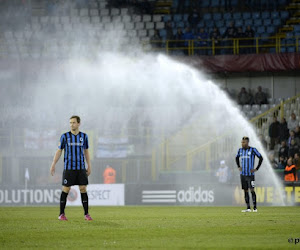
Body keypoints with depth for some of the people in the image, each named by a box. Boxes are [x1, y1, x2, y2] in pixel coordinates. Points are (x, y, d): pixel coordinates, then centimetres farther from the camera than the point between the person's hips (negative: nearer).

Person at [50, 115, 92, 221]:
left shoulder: (84, 136, 7)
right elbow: (59, 151, 4)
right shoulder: (65, 136, 1)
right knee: (65, 190, -3)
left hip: (81, 168, 2)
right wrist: (53, 165, -3)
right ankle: (61, 214, 5)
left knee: (83, 189, -2)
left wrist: (89, 166, 11)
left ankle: (86, 214, 3)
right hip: (68, 168, -2)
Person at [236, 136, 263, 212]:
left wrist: (256, 169, -7)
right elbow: (237, 158, 28)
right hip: (243, 174, 5)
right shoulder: (240, 150, 9)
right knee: (245, 191, 5)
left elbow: (261, 158, -4)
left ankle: (255, 207, -4)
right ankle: (248, 208, 9)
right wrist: (238, 167, 15)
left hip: (250, 174, -5)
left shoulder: (253, 150, -7)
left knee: (252, 190, -9)